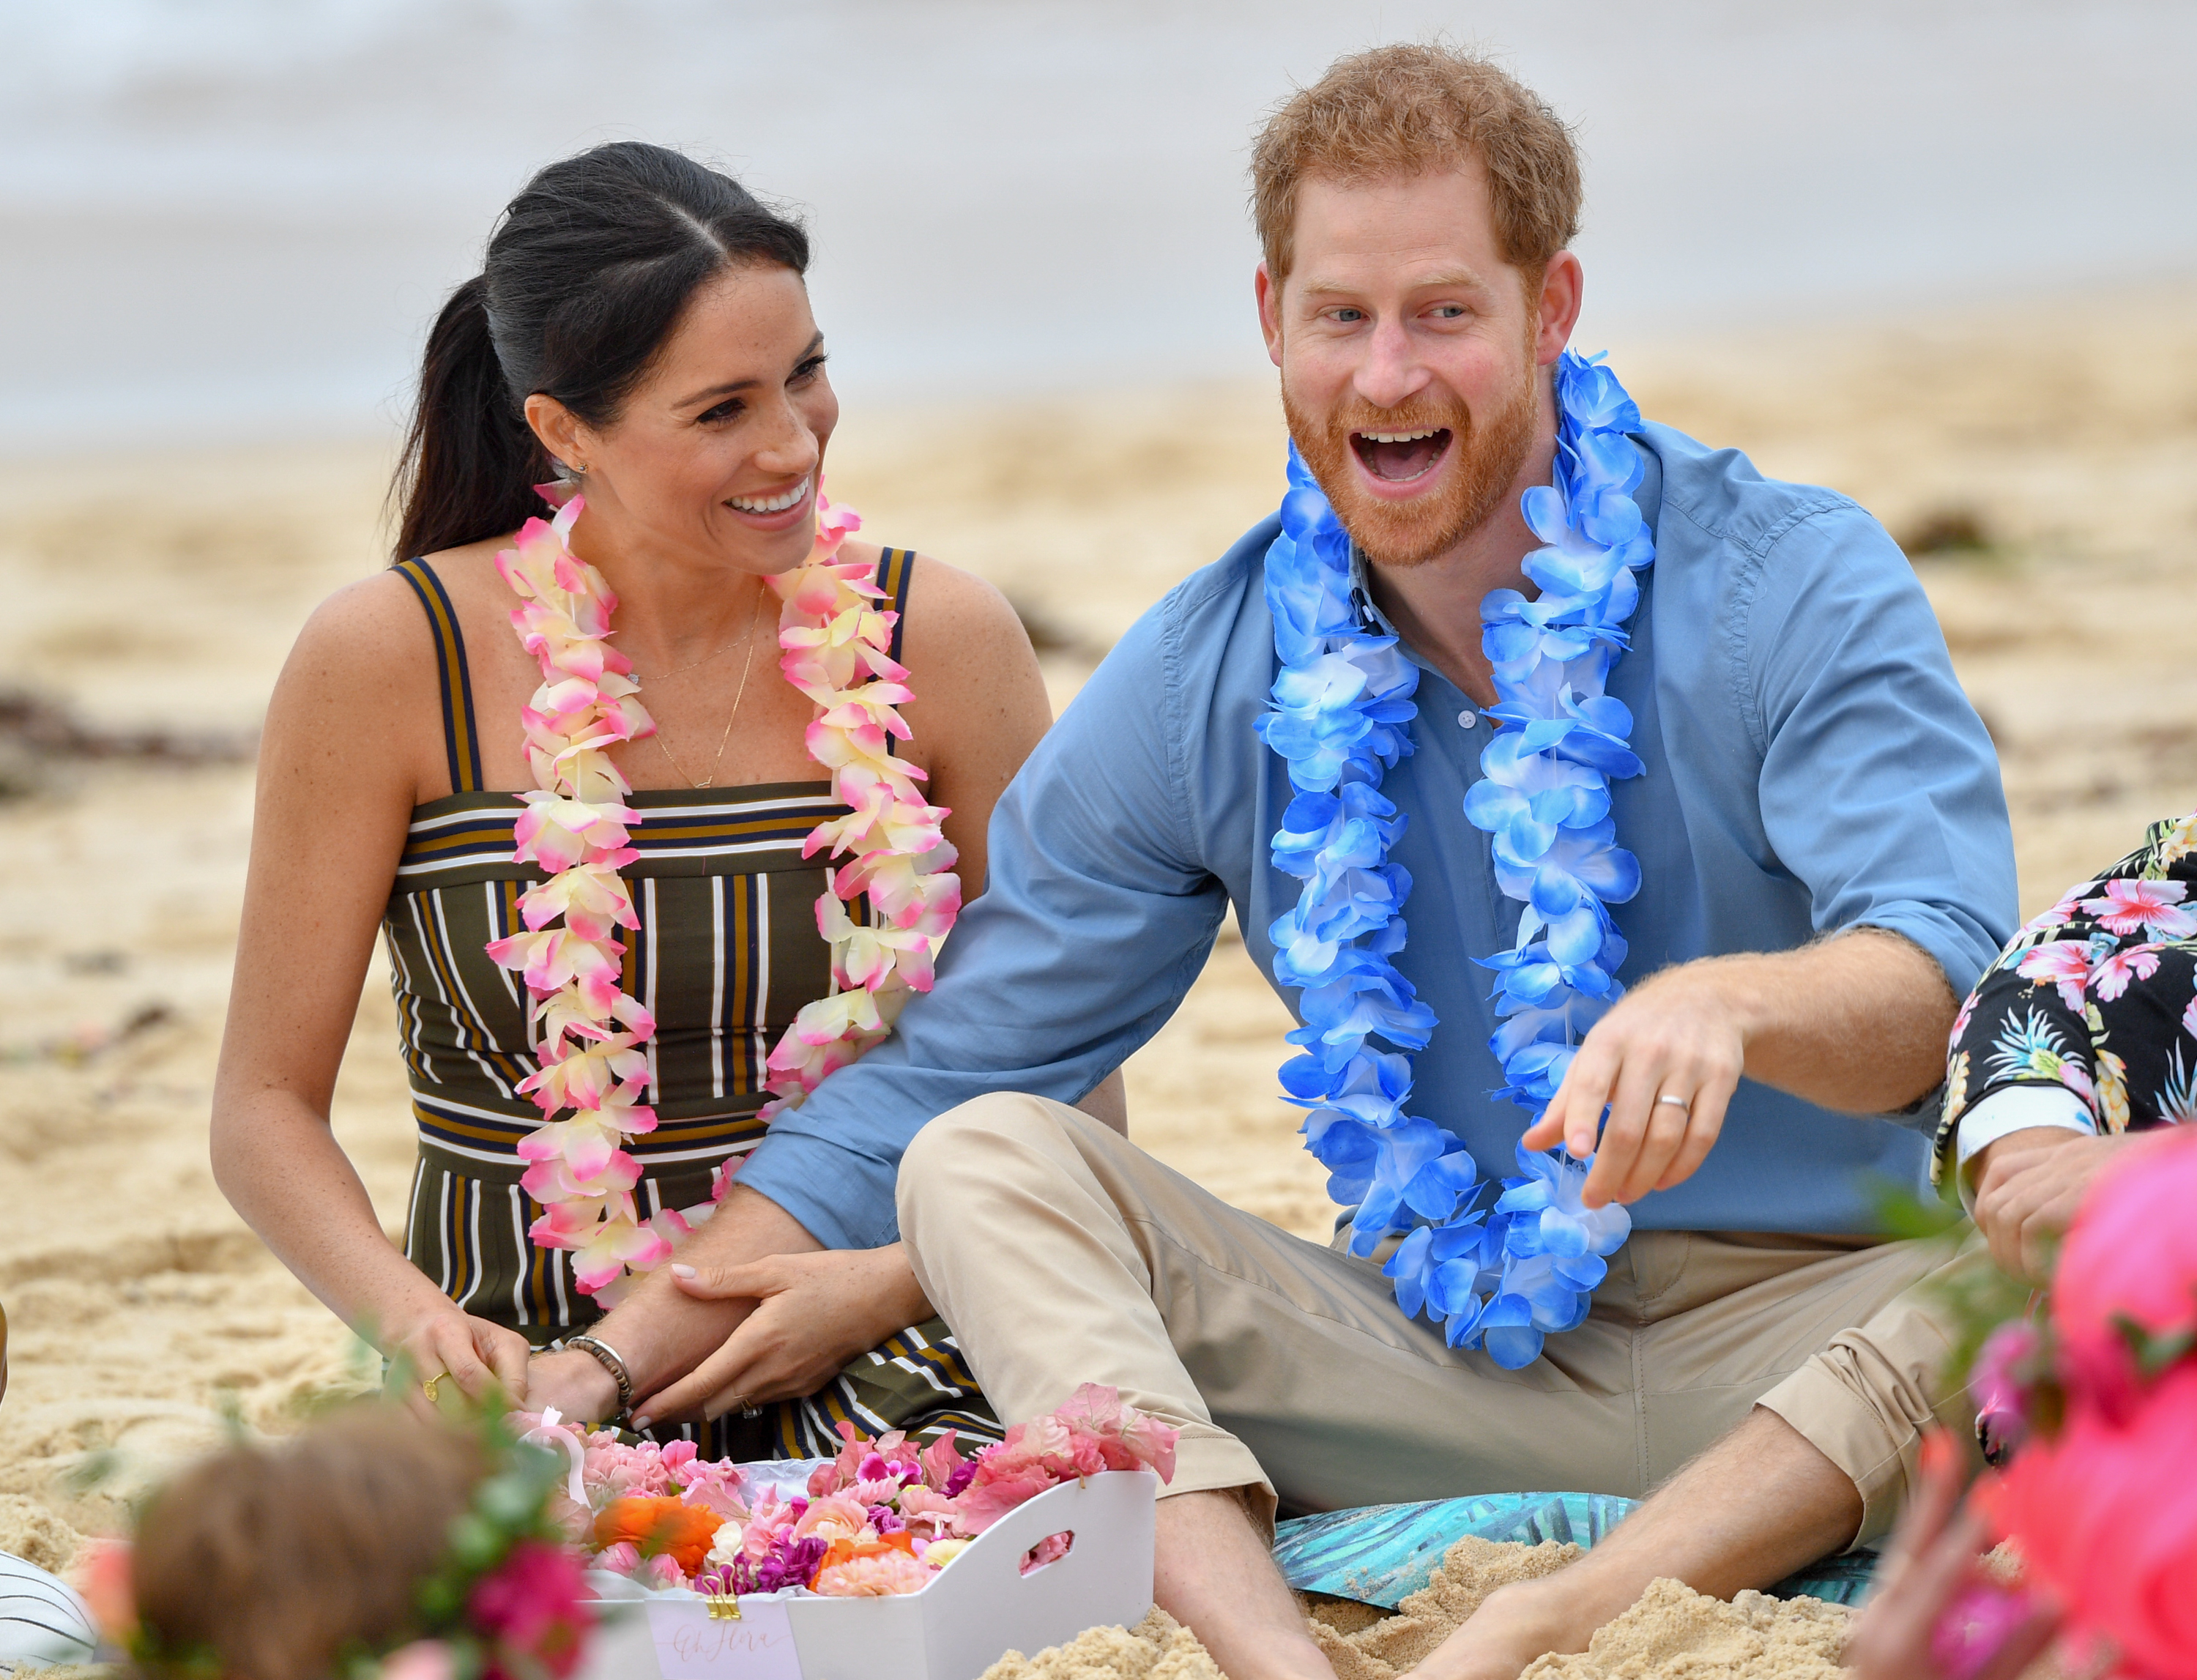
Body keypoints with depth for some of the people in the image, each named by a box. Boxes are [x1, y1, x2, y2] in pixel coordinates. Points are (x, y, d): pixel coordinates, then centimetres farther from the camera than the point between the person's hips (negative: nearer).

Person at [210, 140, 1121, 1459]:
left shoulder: (942, 641, 0)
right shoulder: (389, 662, -4)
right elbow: (266, 1107, 1)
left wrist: (884, 1287, -13)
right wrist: (420, 1326, -18)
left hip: (866, 1365, 1)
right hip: (519, 1384, -1)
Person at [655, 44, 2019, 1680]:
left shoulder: (1793, 584, -6)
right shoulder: (1202, 687, 3)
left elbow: (1946, 979, -20)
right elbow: (934, 1079, 7)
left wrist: (1728, 1002, -44)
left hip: (1803, 1343, -3)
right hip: (1451, 1359, 3)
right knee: (982, 1160, -13)